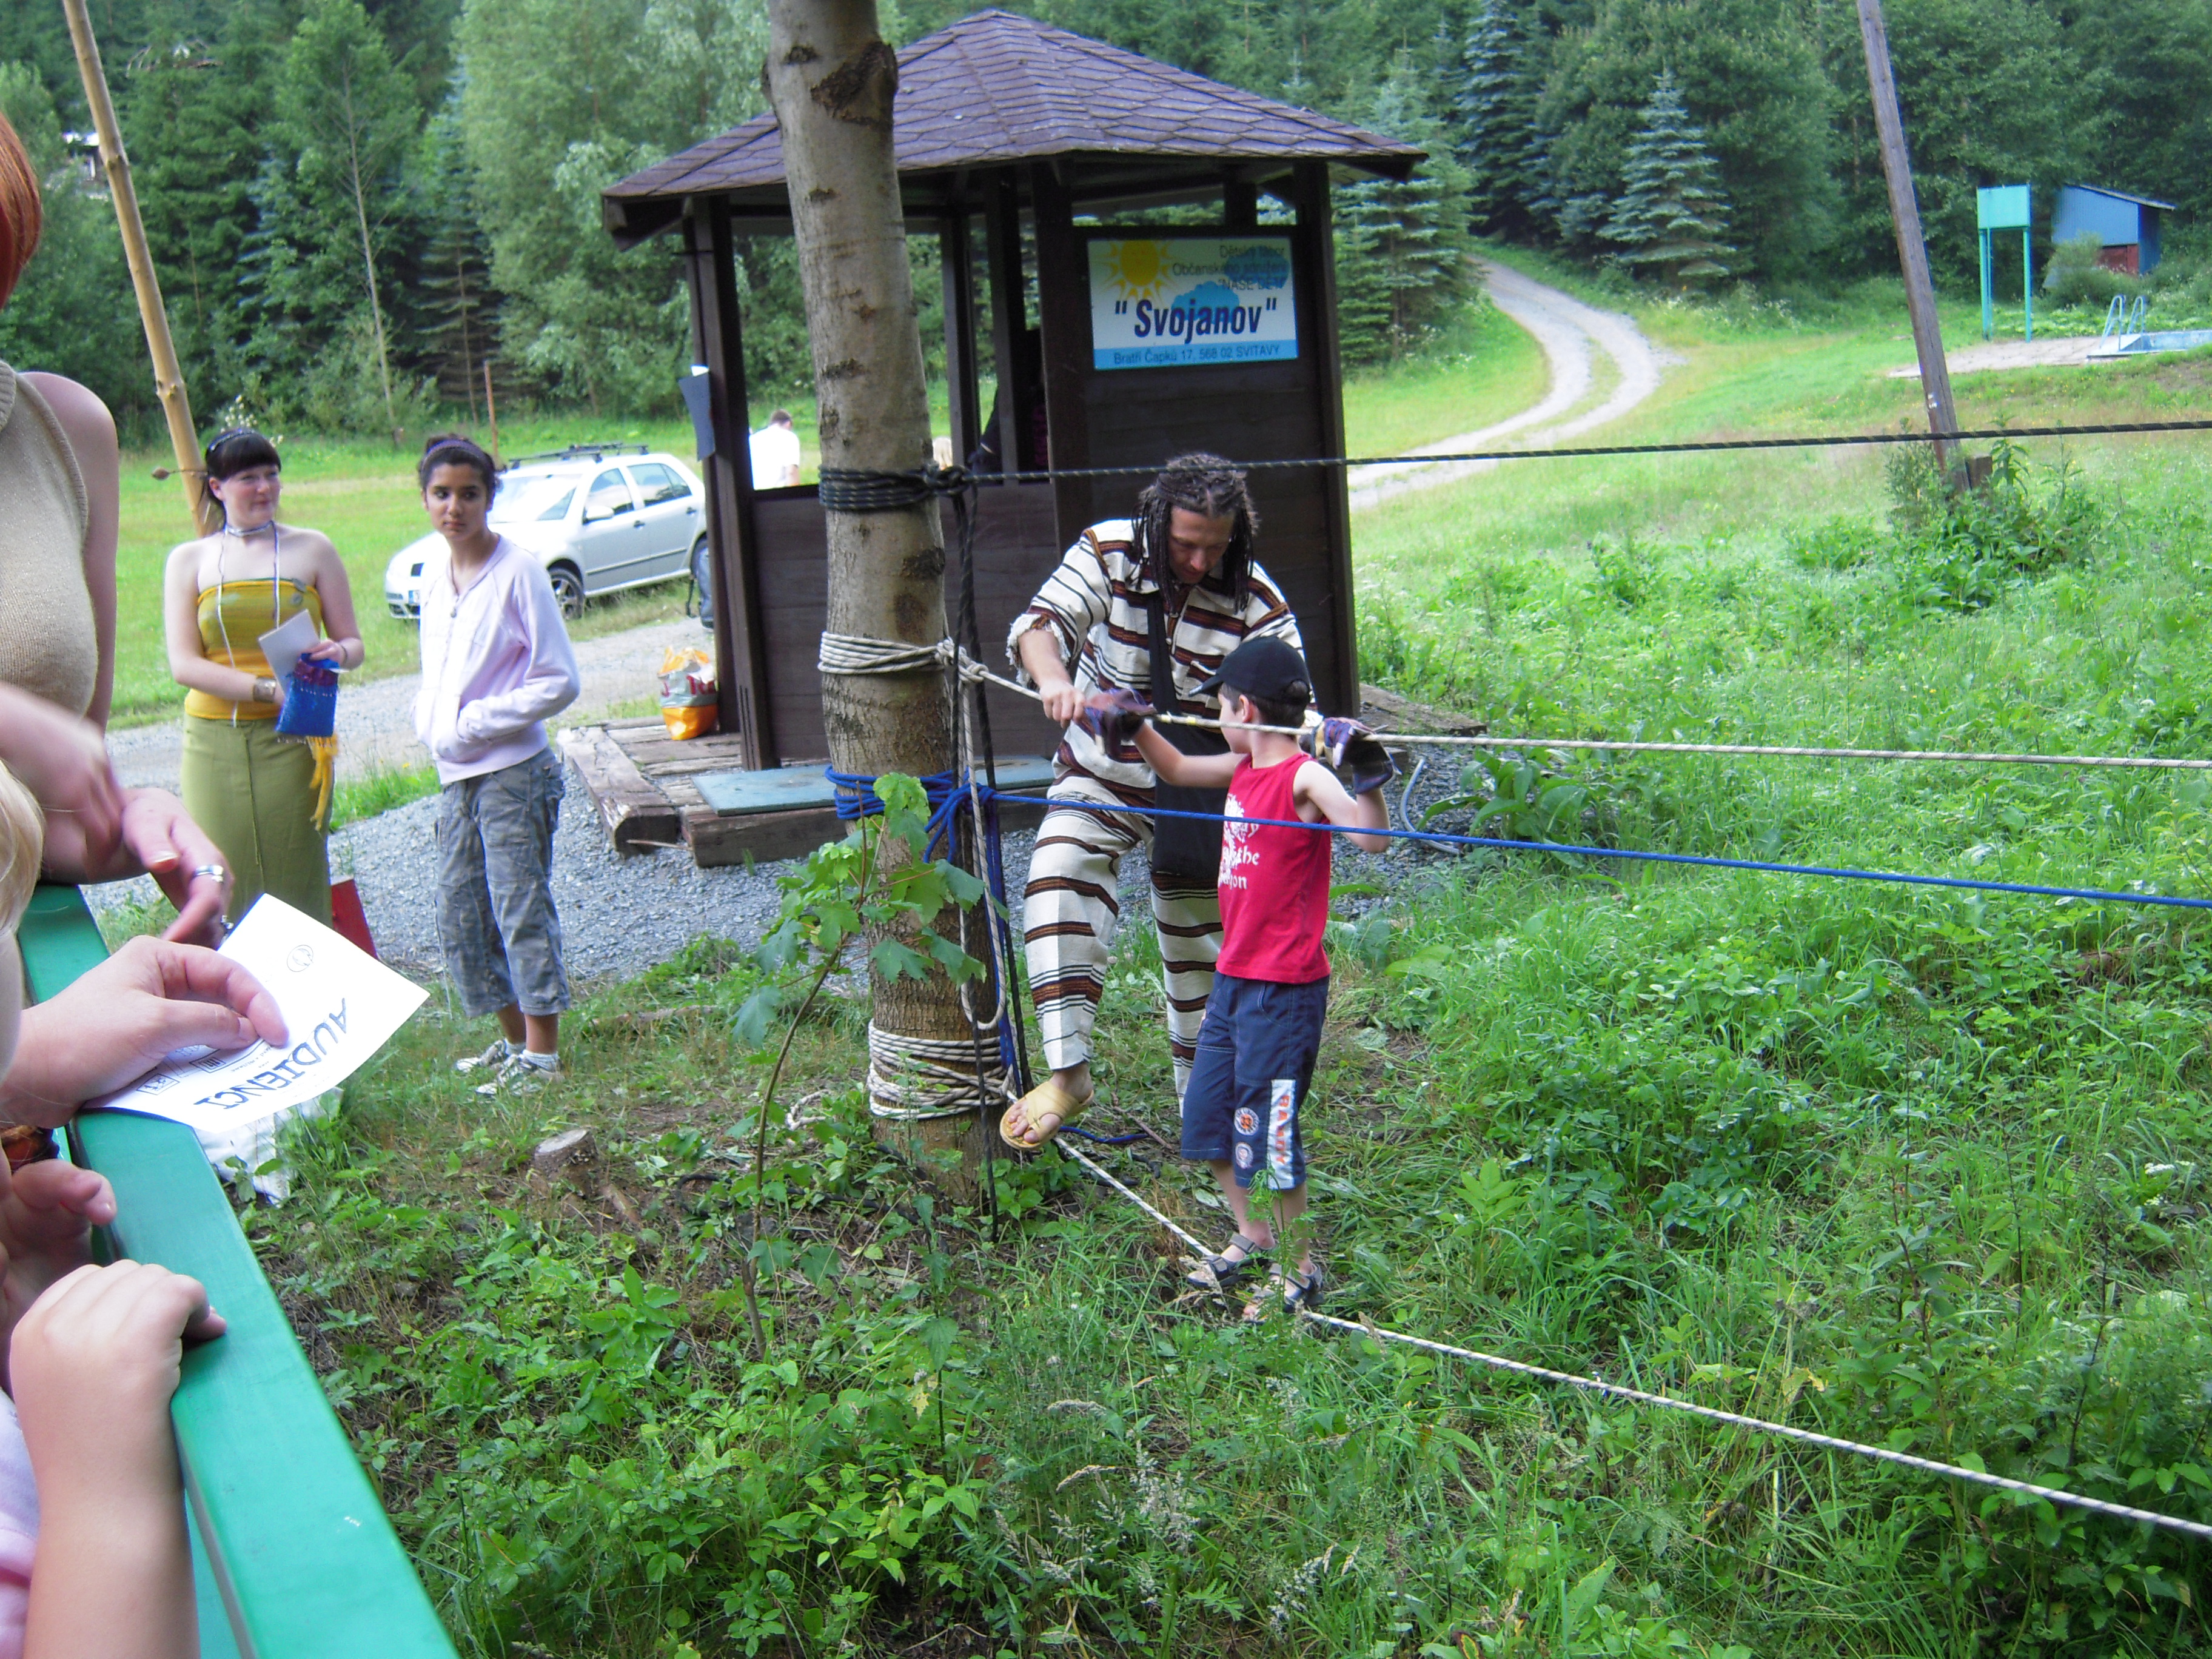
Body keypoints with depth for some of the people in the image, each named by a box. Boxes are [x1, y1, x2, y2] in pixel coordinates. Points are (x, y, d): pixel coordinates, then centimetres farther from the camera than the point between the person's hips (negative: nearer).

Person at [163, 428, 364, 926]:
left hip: (291, 741, 0)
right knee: (224, 892, -2)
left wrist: (336, 654, -14)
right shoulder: (189, 560, 9)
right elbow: (183, 664, -1)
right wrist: (267, 689, -15)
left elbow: (352, 643, 11)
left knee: (297, 885, -3)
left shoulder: (312, 549, 10)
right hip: (214, 745, 1)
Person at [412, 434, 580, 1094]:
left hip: (513, 772, -8)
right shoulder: (437, 582, 13)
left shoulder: (517, 572, -8)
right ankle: (513, 1040, 24)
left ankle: (542, 1054, 3)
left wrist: (475, 722, -14)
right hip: (455, 778, 8)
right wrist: (428, 724, 2)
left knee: (521, 908, -5)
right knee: (458, 919, 10)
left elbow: (559, 681, -11)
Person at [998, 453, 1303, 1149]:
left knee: (1201, 949, 11)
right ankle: (1067, 1071, -26)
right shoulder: (1108, 552, -13)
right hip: (1100, 777, 0)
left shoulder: (1258, 604, -15)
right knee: (1060, 879, -29)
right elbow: (1042, 623, -23)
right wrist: (1053, 680, -46)